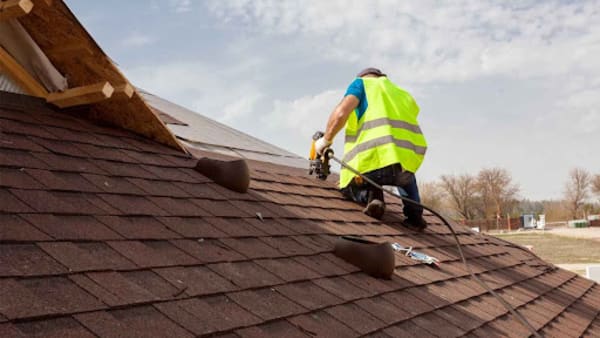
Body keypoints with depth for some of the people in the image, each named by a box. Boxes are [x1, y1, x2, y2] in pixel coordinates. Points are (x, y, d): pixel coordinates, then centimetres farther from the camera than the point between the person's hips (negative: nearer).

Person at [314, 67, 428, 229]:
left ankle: (370, 195, -4)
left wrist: (326, 139, 12)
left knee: (348, 187, 28)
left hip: (375, 160, -4)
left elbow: (341, 112, -2)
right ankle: (414, 213, 21)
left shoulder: (362, 83, 17)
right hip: (410, 159, 5)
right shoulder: (404, 95, 32)